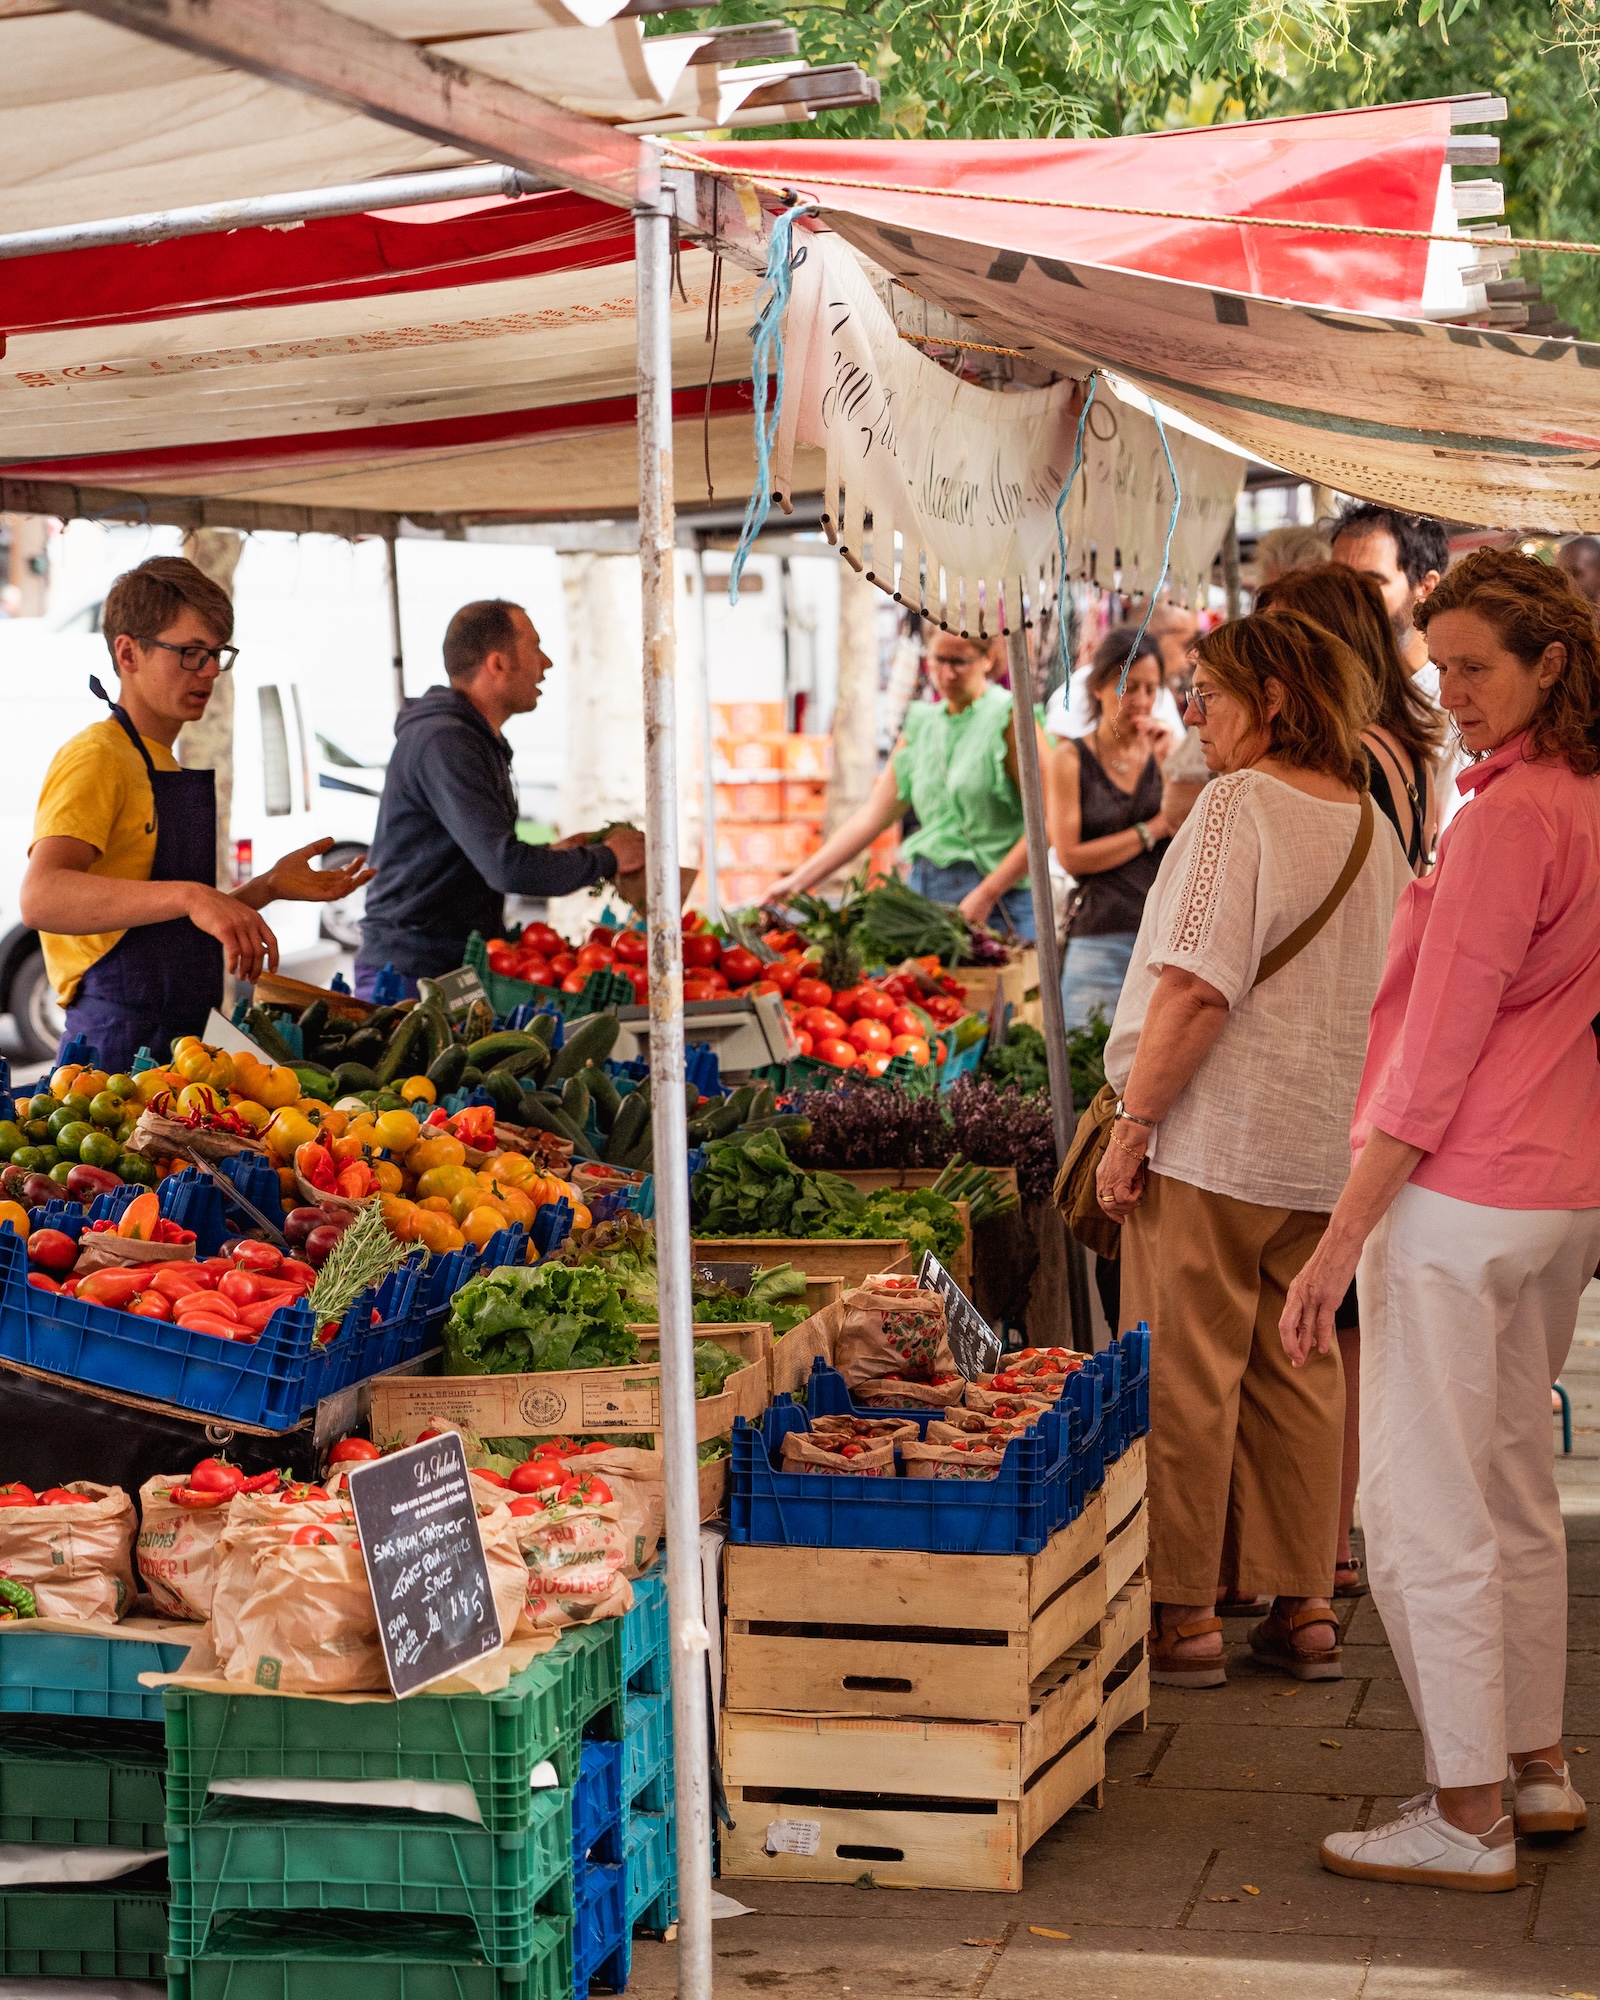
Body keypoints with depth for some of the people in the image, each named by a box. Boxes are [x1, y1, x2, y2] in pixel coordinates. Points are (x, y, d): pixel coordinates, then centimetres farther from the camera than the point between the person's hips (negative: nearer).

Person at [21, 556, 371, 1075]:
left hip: (178, 1043, 9)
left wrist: (268, 888, 11)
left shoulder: (168, 765, 20)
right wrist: (190, 896, -37)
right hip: (120, 1047, -8)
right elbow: (42, 897, -27)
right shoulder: (96, 759, -10)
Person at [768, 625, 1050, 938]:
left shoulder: (1009, 717, -5)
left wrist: (986, 895, -16)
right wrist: (798, 880, 6)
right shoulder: (921, 725, 13)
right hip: (926, 891, 5)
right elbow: (872, 814, 12)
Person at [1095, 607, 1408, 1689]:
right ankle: (1305, 1608, 19)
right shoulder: (1371, 820, 9)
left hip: (1215, 1139, -8)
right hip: (1326, 1144, 8)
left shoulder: (1240, 804, -15)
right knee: (1297, 1371, 14)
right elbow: (1388, 994, 16)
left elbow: (1197, 988, -21)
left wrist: (1134, 1122, -15)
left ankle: (1184, 1616, 7)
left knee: (1187, 1377, 1)